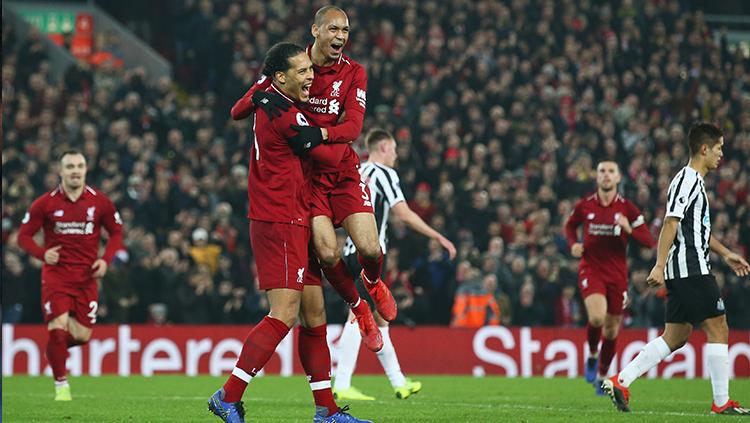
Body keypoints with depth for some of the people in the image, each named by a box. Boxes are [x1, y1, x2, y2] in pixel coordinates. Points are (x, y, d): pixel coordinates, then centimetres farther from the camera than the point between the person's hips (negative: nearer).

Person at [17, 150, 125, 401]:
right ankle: (61, 384, 3)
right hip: (56, 274, -2)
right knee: (57, 328, -15)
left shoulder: (100, 202, 1)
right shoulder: (45, 204, -3)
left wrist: (106, 259, -5)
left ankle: (55, 348, 35)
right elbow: (24, 235, 2)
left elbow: (116, 232, 11)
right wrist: (42, 253, -17)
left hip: (87, 277, 2)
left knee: (82, 336, 0)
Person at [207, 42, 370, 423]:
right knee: (284, 314, -14)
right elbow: (324, 155, -8)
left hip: (293, 224, 10)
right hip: (281, 224, -10)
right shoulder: (285, 115, -16)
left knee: (314, 314, 9)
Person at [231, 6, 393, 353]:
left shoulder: (353, 73, -1)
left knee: (369, 249, -12)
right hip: (304, 174, -1)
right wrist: (260, 97, -27)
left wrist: (320, 133, -35)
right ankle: (358, 308, 12)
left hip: (343, 171, 1)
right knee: (327, 253, -17)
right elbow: (237, 112, -5)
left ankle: (373, 283, 26)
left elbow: (353, 126, -15)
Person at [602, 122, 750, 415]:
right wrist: (659, 267, -24)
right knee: (718, 330, -6)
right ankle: (721, 402, -3)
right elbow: (670, 224, -19)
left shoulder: (695, 181, 21)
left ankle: (620, 382, 6)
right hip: (692, 269, -10)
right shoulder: (687, 180, -11)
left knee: (675, 337, 9)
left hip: (681, 273, 10)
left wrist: (725, 254, 32)